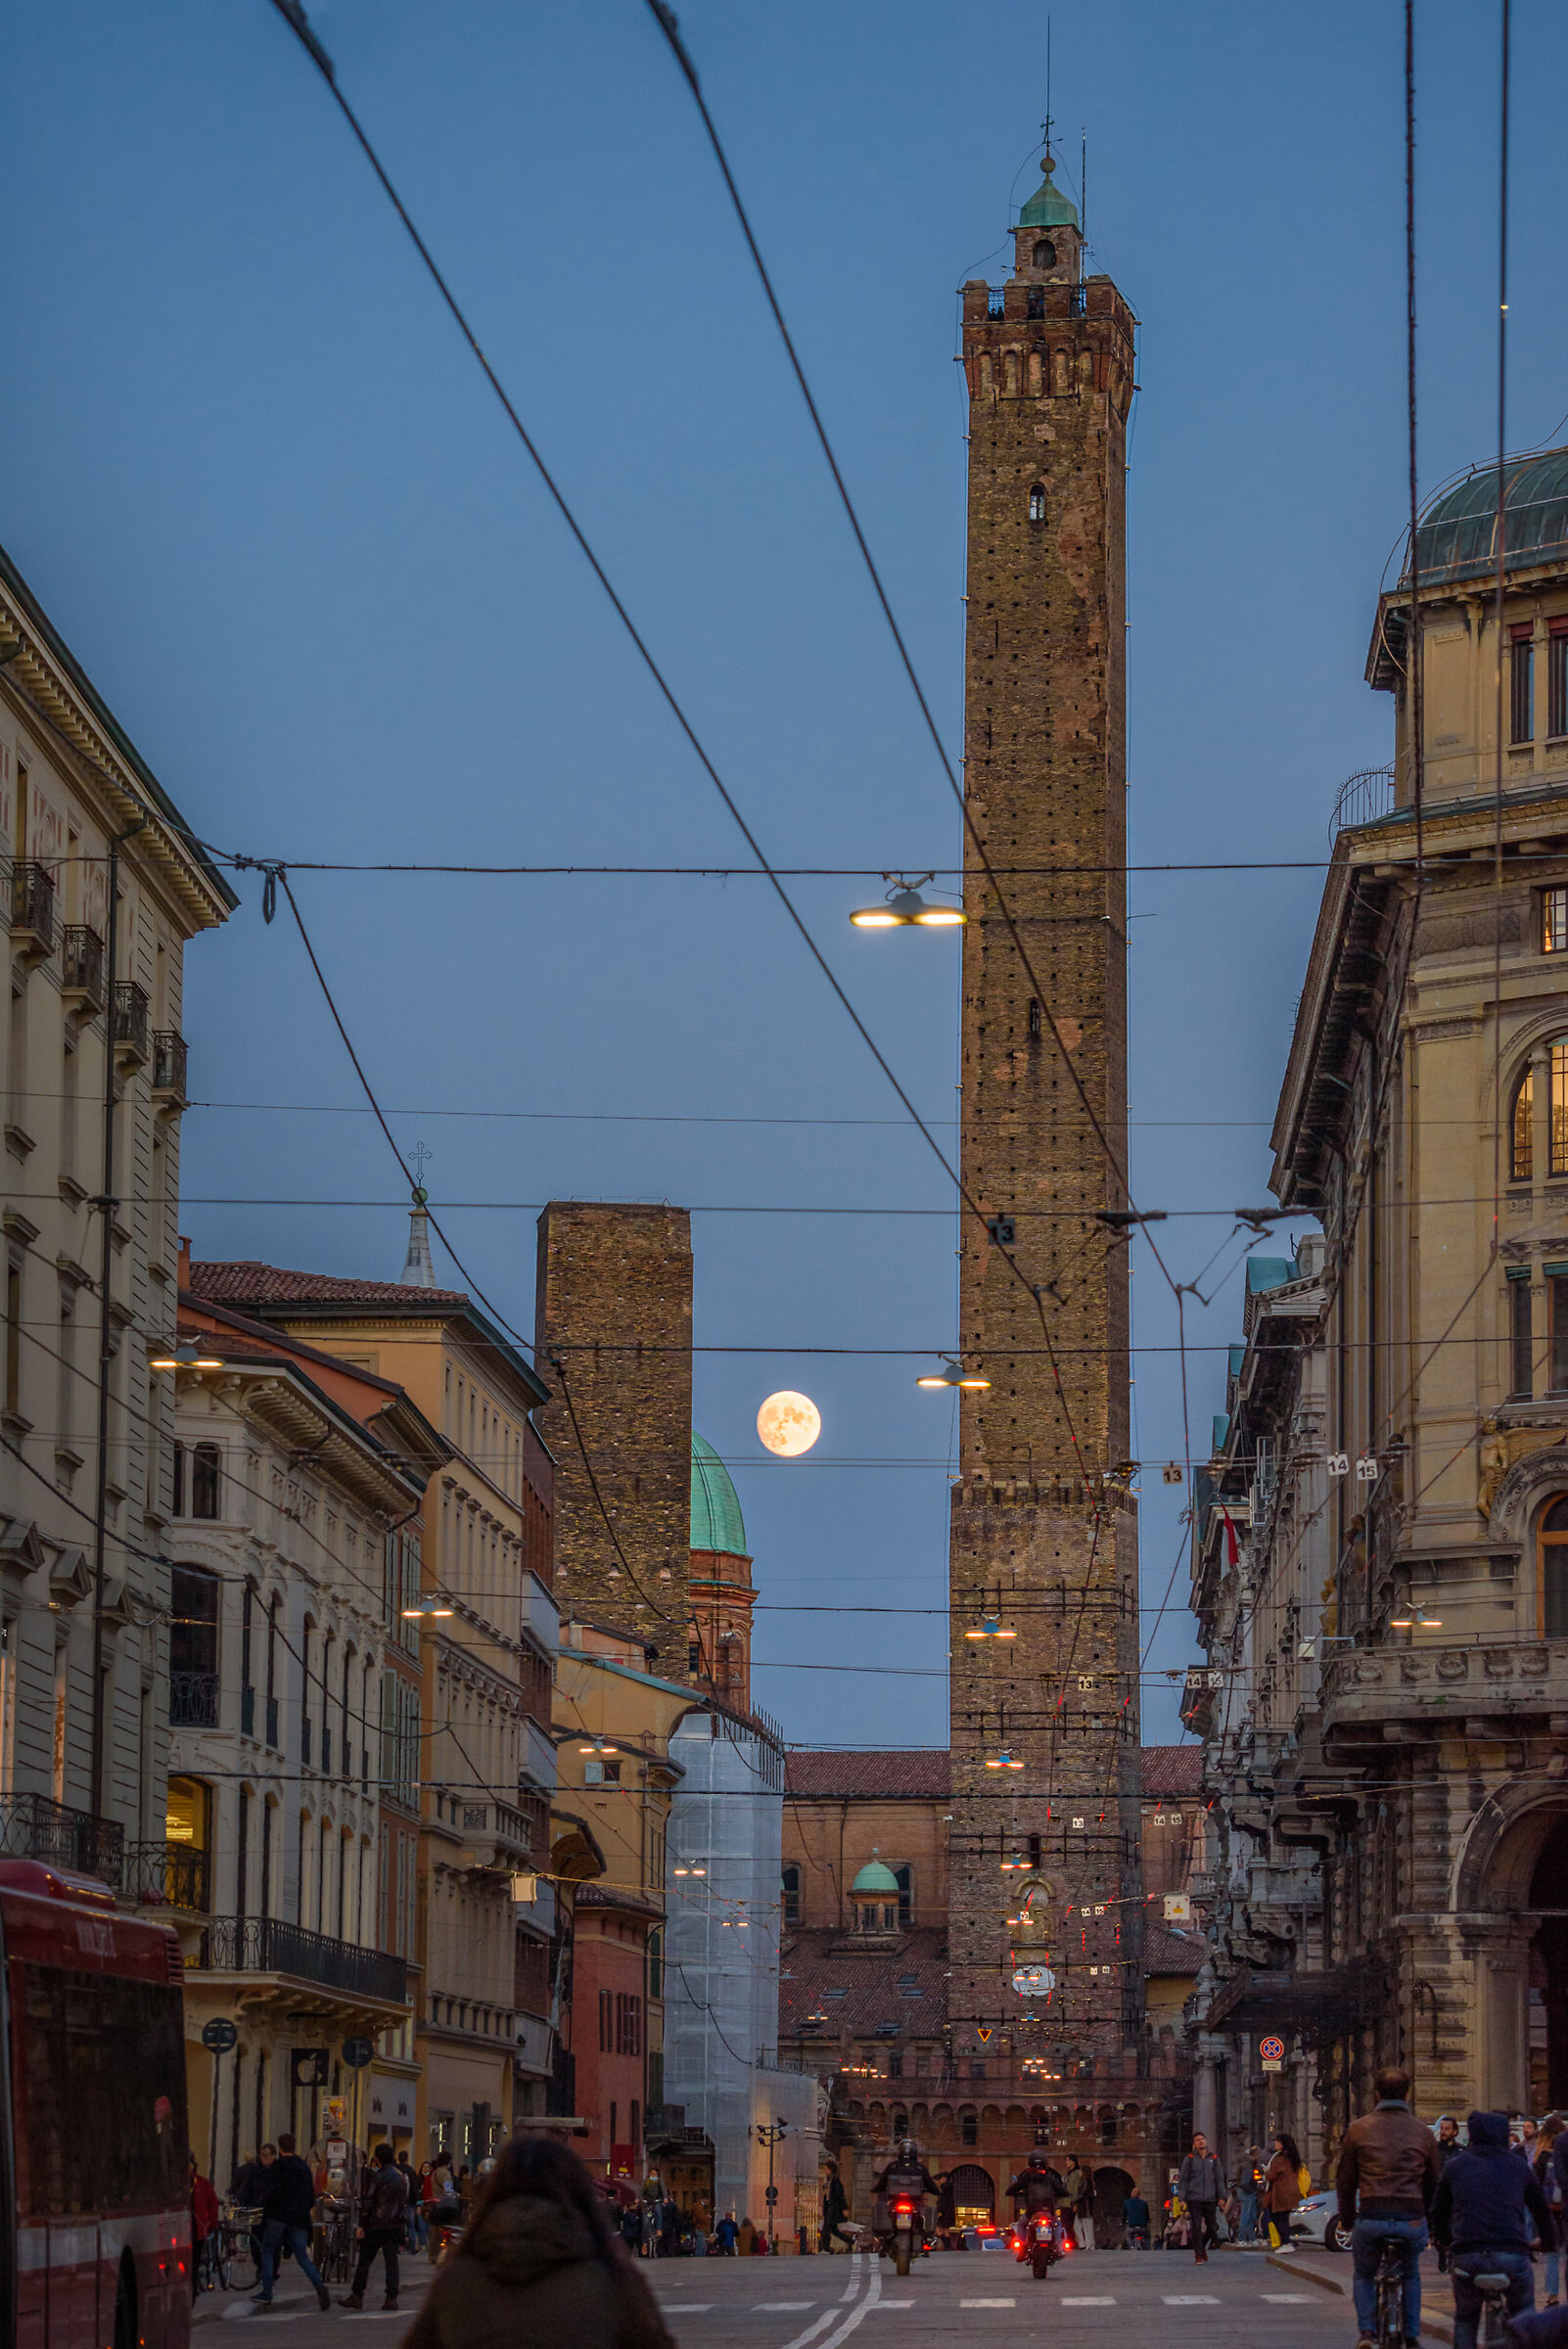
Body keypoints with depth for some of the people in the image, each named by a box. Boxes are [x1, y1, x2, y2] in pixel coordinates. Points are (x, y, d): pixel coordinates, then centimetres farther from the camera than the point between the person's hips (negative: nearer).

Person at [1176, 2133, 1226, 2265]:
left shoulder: (1214, 2159, 10)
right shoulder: (1189, 2159, 3)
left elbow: (1219, 2178, 13)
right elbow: (1182, 2180, 4)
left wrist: (1221, 2197, 3)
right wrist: (1182, 2198, -3)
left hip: (1210, 2199, 2)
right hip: (1194, 2199, -2)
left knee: (1212, 2228, 5)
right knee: (1197, 2228, -8)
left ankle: (1203, 2246, 32)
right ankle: (1198, 2255, 0)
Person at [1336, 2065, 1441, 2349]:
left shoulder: (1359, 2129, 2)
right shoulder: (1422, 2132, 6)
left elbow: (1344, 2180, 7)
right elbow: (1435, 2180, 14)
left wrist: (1347, 2219, 20)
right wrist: (1426, 2216, 28)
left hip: (1371, 2219, -1)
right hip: (1412, 2220, 1)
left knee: (1363, 2276, 21)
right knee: (1411, 2275, 27)